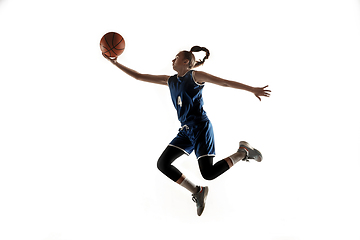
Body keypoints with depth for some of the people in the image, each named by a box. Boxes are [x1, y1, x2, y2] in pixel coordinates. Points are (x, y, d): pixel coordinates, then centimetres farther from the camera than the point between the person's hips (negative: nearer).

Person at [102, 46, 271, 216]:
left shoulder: (195, 76, -2)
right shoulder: (169, 80, 15)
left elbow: (225, 83, -4)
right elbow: (139, 76, 17)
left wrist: (252, 89, -10)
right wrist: (116, 63, 13)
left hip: (200, 127, -7)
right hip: (186, 130, 7)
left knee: (208, 173, -13)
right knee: (163, 164, -4)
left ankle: (244, 151, 11)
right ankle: (197, 192, 10)